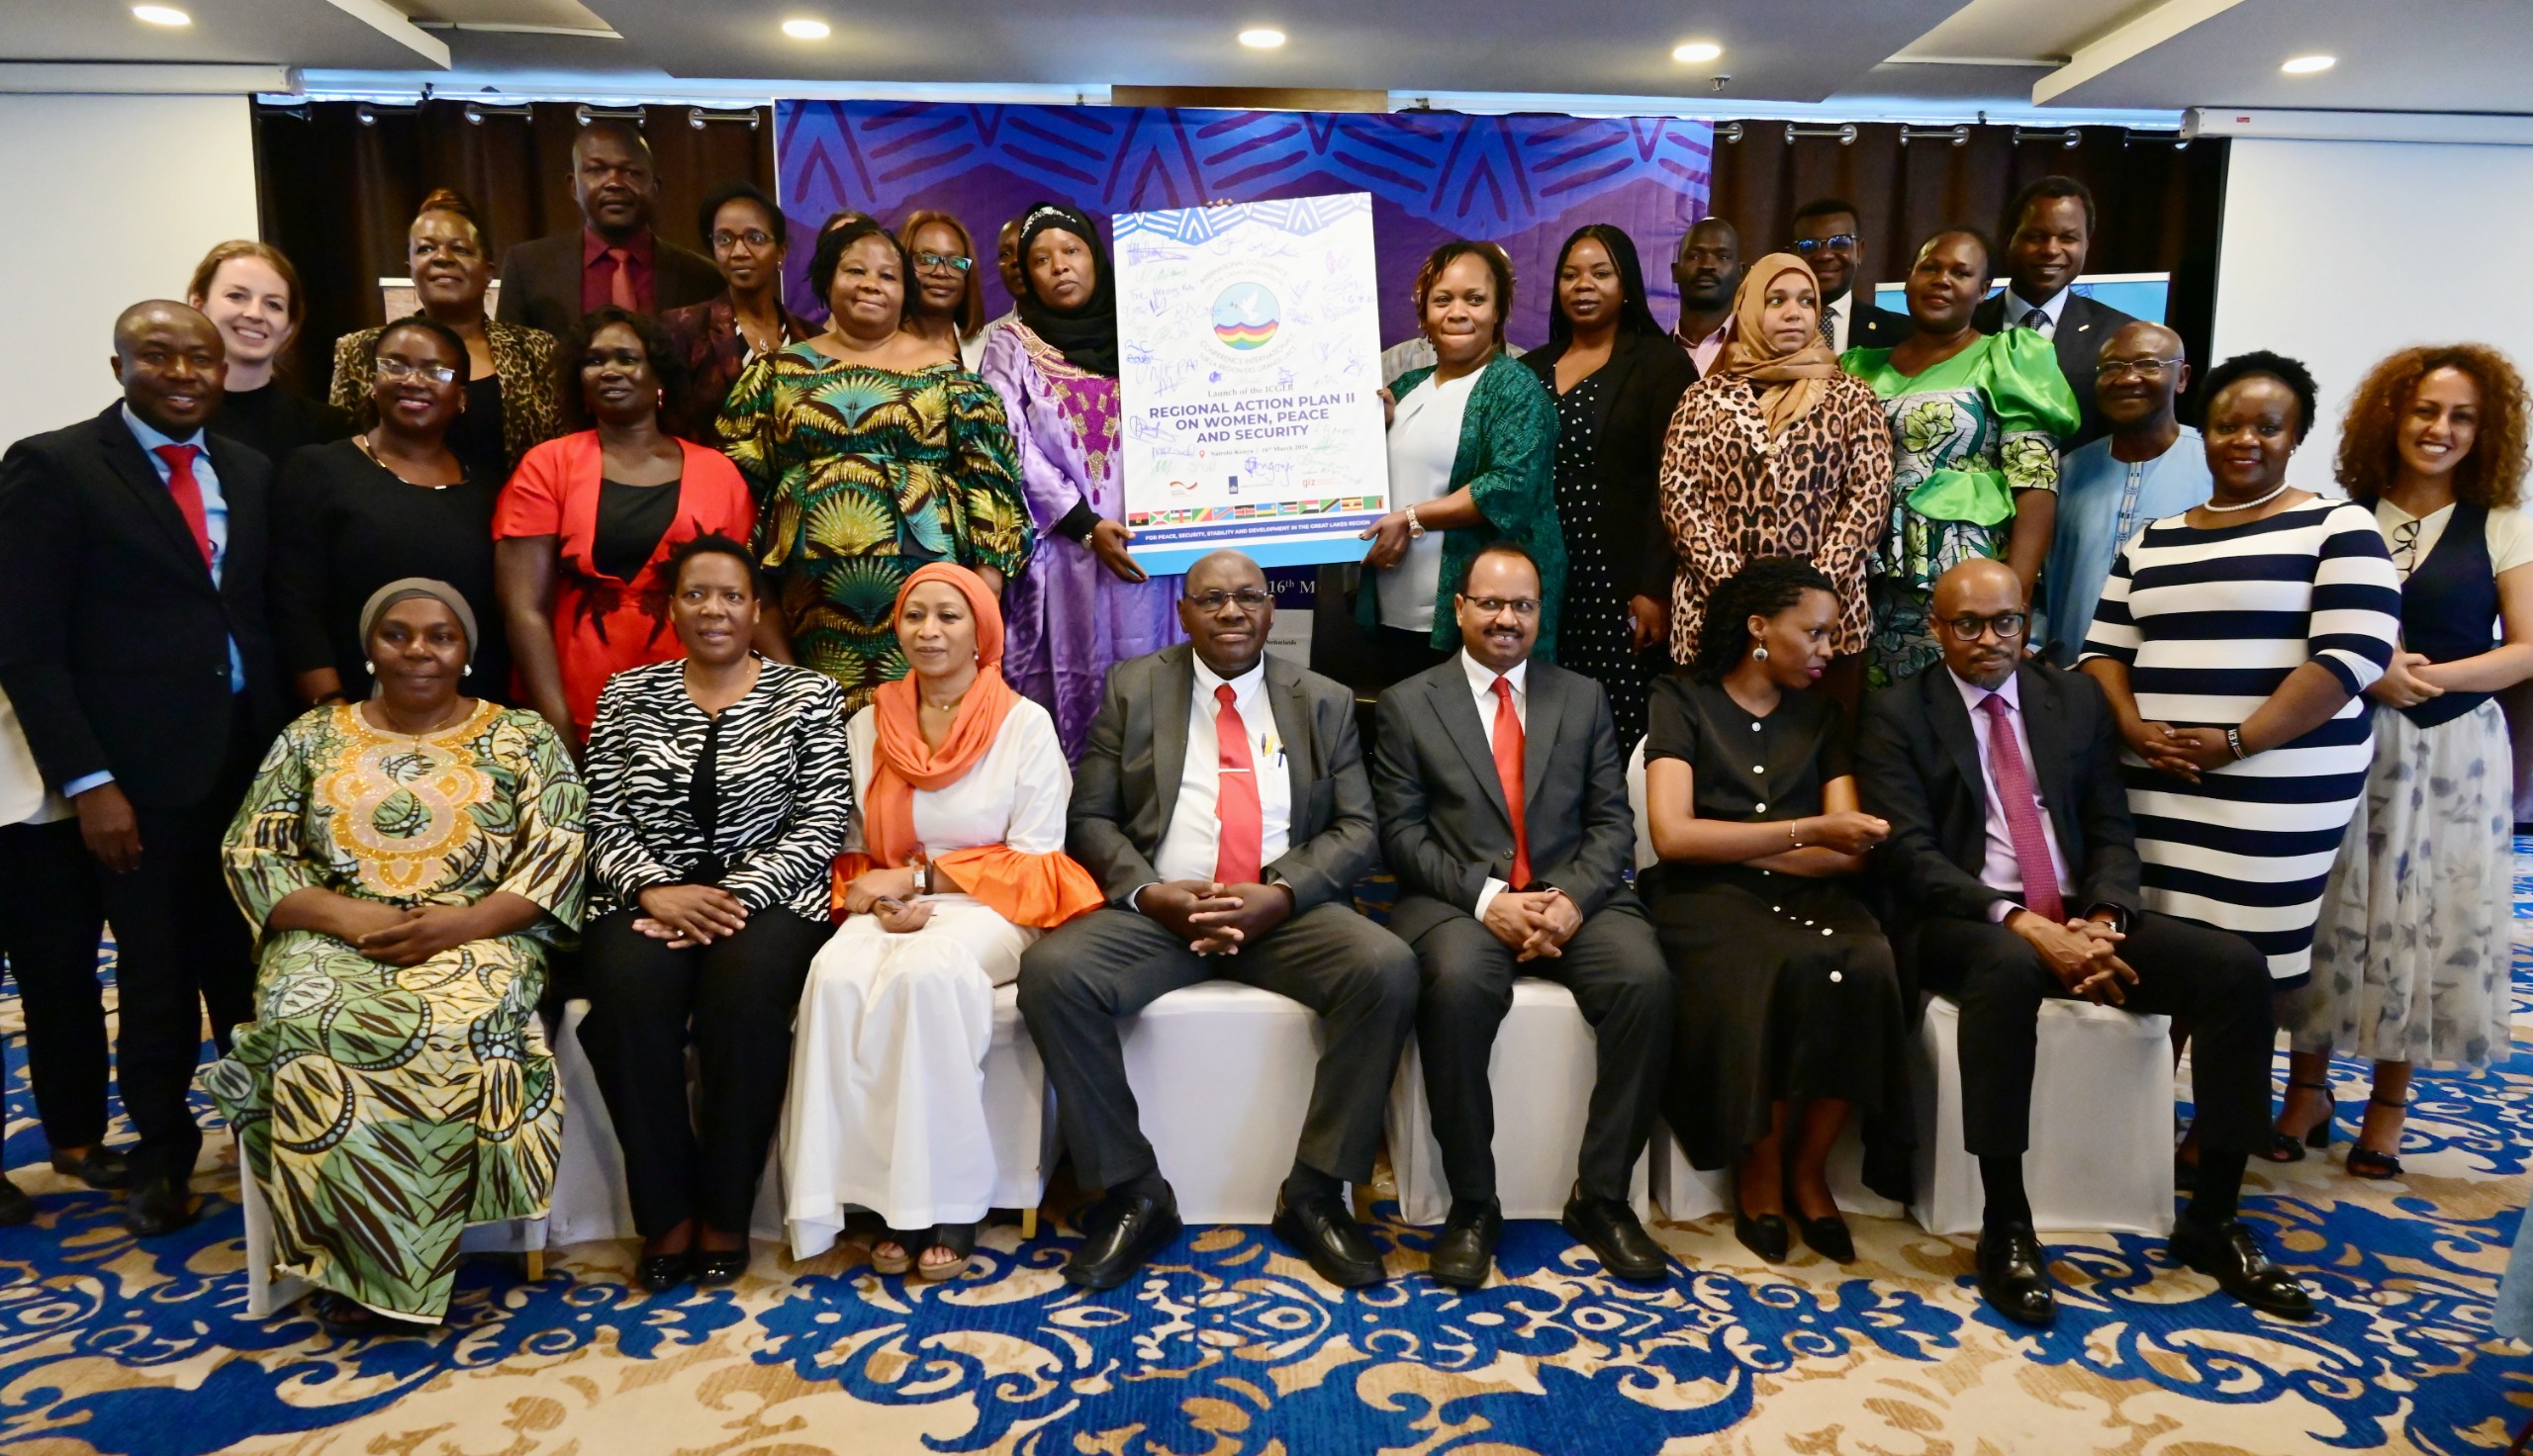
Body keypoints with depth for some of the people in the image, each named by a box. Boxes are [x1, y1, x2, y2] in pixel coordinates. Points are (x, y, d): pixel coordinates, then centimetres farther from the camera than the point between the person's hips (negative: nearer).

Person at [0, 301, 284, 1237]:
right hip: (141, 773, -3)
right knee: (156, 975, 10)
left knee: (252, 962, 8)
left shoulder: (250, 473, 11)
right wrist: (87, 782, -13)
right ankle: (162, 1156, 30)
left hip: (255, 760, 3)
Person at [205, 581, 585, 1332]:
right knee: (312, 1025, -31)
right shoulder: (312, 736, 14)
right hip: (333, 939, 2)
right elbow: (251, 852, 8)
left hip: (476, 939, -2)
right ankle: (356, 1252, -17)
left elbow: (560, 852, -3)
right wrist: (343, 913, -12)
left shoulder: (523, 737, 7)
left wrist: (464, 921, -18)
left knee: (461, 1026, -34)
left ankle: (384, 1256, -18)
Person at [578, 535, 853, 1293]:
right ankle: (667, 1214, -11)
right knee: (628, 994, -30)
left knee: (744, 994, -33)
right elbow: (604, 818, 8)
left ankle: (725, 1214, -12)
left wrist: (738, 896, -14)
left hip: (766, 895, -1)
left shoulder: (807, 696, 6)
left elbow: (823, 821, -2)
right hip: (650, 895, 2)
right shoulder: (627, 694, 13)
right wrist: (654, 888, -10)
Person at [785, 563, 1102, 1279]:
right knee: (838, 976, -30)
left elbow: (1035, 863, -3)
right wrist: (880, 902, -11)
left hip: (988, 907, -3)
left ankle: (950, 1200, -21)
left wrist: (915, 876, -9)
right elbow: (850, 851, 12)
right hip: (893, 910, 3)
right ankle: (889, 1197, -18)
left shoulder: (1026, 724, 1)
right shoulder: (868, 725, 11)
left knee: (927, 971, -35)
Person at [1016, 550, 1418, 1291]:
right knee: (1049, 971, -27)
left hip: (1287, 913, 0)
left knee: (1388, 969, -28)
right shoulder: (1132, 688, 10)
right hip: (1156, 908, 0)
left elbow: (1356, 829, 4)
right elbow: (1091, 818, 5)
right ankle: (1134, 1195, -10)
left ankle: (1314, 1193, -11)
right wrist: (1152, 893, -13)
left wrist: (1281, 895, -14)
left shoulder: (1325, 701, 11)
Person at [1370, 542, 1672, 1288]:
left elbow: (1611, 821, 8)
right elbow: (1402, 831, -1)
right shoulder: (1406, 704, 8)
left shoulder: (1583, 698, 15)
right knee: (1459, 985, -35)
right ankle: (1472, 1205, -16)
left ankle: (1602, 1197, -10)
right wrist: (1485, 899, -15)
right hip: (1457, 900, -2)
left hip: (1573, 896, 3)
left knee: (1645, 978, -27)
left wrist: (1574, 900, -11)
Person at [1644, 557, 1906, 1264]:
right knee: (1785, 971, -34)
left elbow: (1849, 854, 8)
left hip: (1807, 895, 4)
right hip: (1711, 899, -4)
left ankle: (1808, 1167, -8)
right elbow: (1672, 834, -9)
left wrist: (1734, 845, -4)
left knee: (1865, 966, -30)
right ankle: (1758, 1174, -10)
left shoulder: (1822, 714, 17)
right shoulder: (1684, 701, 5)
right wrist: (1805, 832, -11)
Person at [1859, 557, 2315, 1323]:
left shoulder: (2078, 698, 13)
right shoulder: (1897, 715, -1)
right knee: (2010, 967, -39)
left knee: (2236, 966, -17)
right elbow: (1909, 855, -11)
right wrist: (2025, 924, -23)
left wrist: (2103, 919, -12)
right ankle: (2006, 1225, -26)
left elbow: (2112, 830, 8)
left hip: (2079, 915, 5)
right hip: (1965, 922, -5)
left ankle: (2211, 1220, -3)